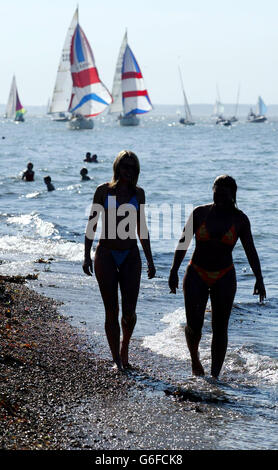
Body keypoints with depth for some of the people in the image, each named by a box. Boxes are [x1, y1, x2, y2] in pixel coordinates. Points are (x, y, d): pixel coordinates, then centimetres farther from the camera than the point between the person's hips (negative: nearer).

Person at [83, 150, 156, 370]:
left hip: (130, 256, 2)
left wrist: (150, 260, 11)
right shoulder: (104, 191, 0)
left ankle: (125, 347, 27)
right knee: (112, 312, -1)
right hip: (106, 255, -2)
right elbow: (92, 224, 2)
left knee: (129, 311, -1)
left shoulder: (138, 193, 7)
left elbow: (141, 228, 12)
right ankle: (117, 360, 10)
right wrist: (87, 255, -5)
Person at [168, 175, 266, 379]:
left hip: (224, 278, 1)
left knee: (220, 328, -1)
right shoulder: (200, 213, -3)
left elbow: (250, 250, 1)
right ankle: (195, 358, 26)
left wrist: (259, 278, -8)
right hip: (197, 276, 0)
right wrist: (174, 270, -10)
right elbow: (183, 242, -1)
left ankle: (215, 375, 7)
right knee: (194, 326, -6)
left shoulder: (239, 219, -1)